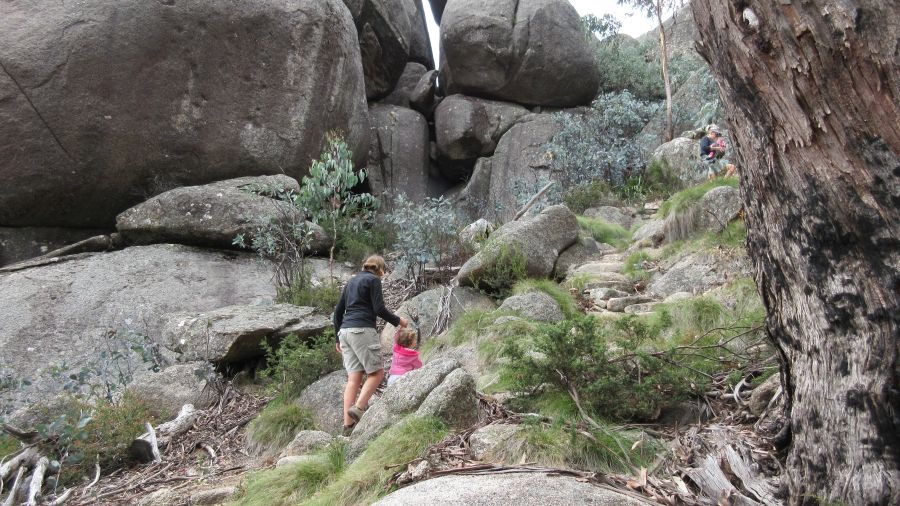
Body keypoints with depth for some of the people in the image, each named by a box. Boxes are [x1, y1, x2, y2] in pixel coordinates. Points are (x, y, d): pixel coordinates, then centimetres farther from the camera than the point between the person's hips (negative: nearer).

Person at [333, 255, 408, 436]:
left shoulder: (351, 282, 23)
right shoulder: (373, 279, 1)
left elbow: (338, 311, 22)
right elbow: (379, 309, -8)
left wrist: (339, 338, 27)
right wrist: (398, 321, 6)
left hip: (345, 331, 8)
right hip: (362, 330, -7)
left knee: (354, 377, 3)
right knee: (377, 372, -1)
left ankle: (348, 425, -3)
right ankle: (358, 408, -17)